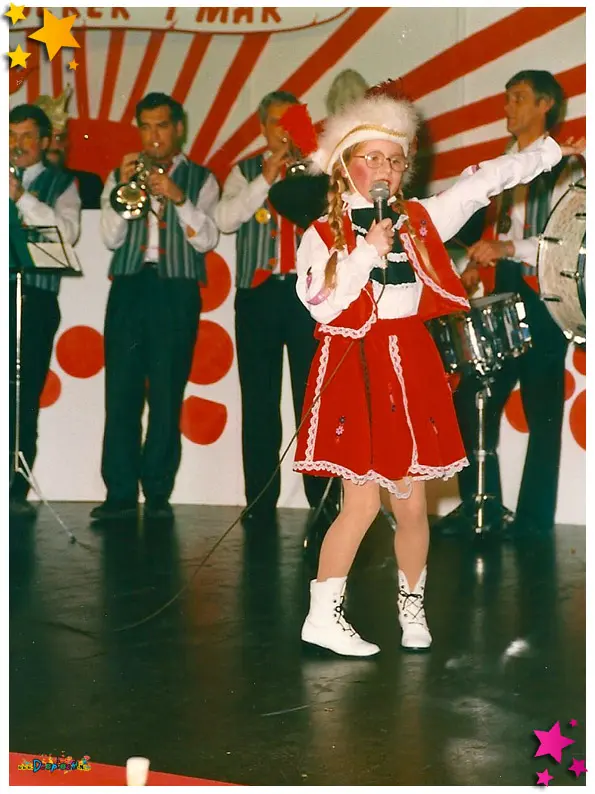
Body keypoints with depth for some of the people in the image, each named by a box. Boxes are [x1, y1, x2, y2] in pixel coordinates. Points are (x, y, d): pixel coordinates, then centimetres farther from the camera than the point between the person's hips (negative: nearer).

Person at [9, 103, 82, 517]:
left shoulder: (61, 183, 9)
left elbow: (66, 233, -7)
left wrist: (22, 197, -14)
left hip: (35, 300, -2)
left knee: (26, 396, -3)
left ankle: (17, 489, 1)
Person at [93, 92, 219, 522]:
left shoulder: (200, 179, 10)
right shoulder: (121, 176, 15)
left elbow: (206, 240, -2)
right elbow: (111, 237, 4)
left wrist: (179, 198, -13)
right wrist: (123, 188, -7)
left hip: (177, 291, -2)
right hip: (129, 288, 2)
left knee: (167, 395, -3)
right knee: (121, 391, -4)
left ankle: (158, 493, 3)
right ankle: (121, 492, 0)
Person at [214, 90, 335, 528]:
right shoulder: (245, 171, 13)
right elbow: (225, 219, -3)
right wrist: (266, 177, -10)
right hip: (259, 293, 1)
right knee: (259, 400, 2)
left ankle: (323, 500, 4)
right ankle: (260, 501, 7)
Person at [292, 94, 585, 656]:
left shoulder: (418, 220, 10)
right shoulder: (324, 234, 0)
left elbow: (480, 183, 11)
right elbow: (322, 305, -13)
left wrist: (552, 151, 13)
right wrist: (367, 254, -14)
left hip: (410, 369, 4)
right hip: (355, 370, -4)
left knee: (411, 503, 5)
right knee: (362, 501, -8)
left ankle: (412, 608, 23)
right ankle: (323, 616, 2)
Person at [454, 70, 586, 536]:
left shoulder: (566, 166, -4)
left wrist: (508, 248, -23)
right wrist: (477, 265, 7)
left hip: (541, 296, -7)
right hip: (499, 293, 7)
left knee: (542, 410, -1)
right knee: (473, 399, 3)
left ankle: (534, 519, 4)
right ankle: (481, 506, 14)